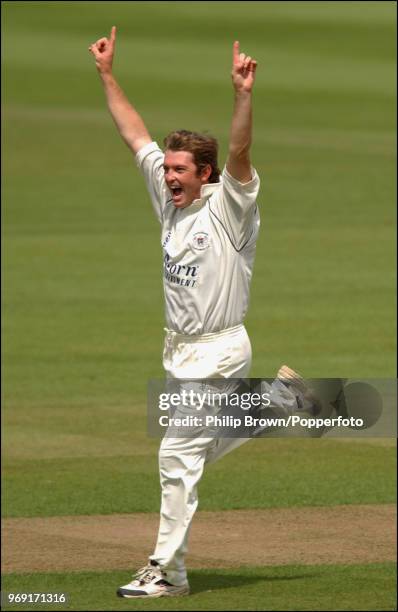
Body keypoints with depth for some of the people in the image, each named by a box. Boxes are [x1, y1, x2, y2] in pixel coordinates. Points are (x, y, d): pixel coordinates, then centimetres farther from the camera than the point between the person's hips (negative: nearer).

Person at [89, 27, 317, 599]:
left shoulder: (227, 207, -12)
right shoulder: (170, 199, 6)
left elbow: (239, 153, -29)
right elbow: (135, 134, 9)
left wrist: (242, 94, -43)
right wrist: (107, 75, 7)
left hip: (219, 352, -8)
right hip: (180, 351, 8)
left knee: (179, 455, -11)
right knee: (207, 448, 18)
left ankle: (167, 571, -7)